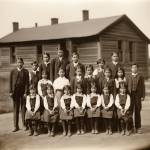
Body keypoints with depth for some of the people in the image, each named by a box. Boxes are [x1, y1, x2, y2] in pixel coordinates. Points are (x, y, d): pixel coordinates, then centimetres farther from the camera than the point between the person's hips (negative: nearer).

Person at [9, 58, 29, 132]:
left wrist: (26, 92, -9)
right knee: (15, 109, 4)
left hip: (23, 91, -1)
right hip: (15, 91, 1)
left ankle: (24, 125, 14)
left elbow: (27, 83, -2)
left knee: (23, 108, 3)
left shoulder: (26, 72, 2)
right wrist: (10, 92, -3)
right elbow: (10, 82, 4)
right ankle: (16, 126, 10)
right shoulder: (12, 71, 6)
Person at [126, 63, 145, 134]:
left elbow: (143, 87, 3)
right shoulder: (128, 77, 7)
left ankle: (138, 127, 11)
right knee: (130, 111, 1)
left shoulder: (141, 77, 7)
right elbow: (126, 86, 4)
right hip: (130, 95, 0)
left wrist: (143, 96, -5)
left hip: (138, 94, 0)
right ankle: (130, 127, 11)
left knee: (137, 111, 4)